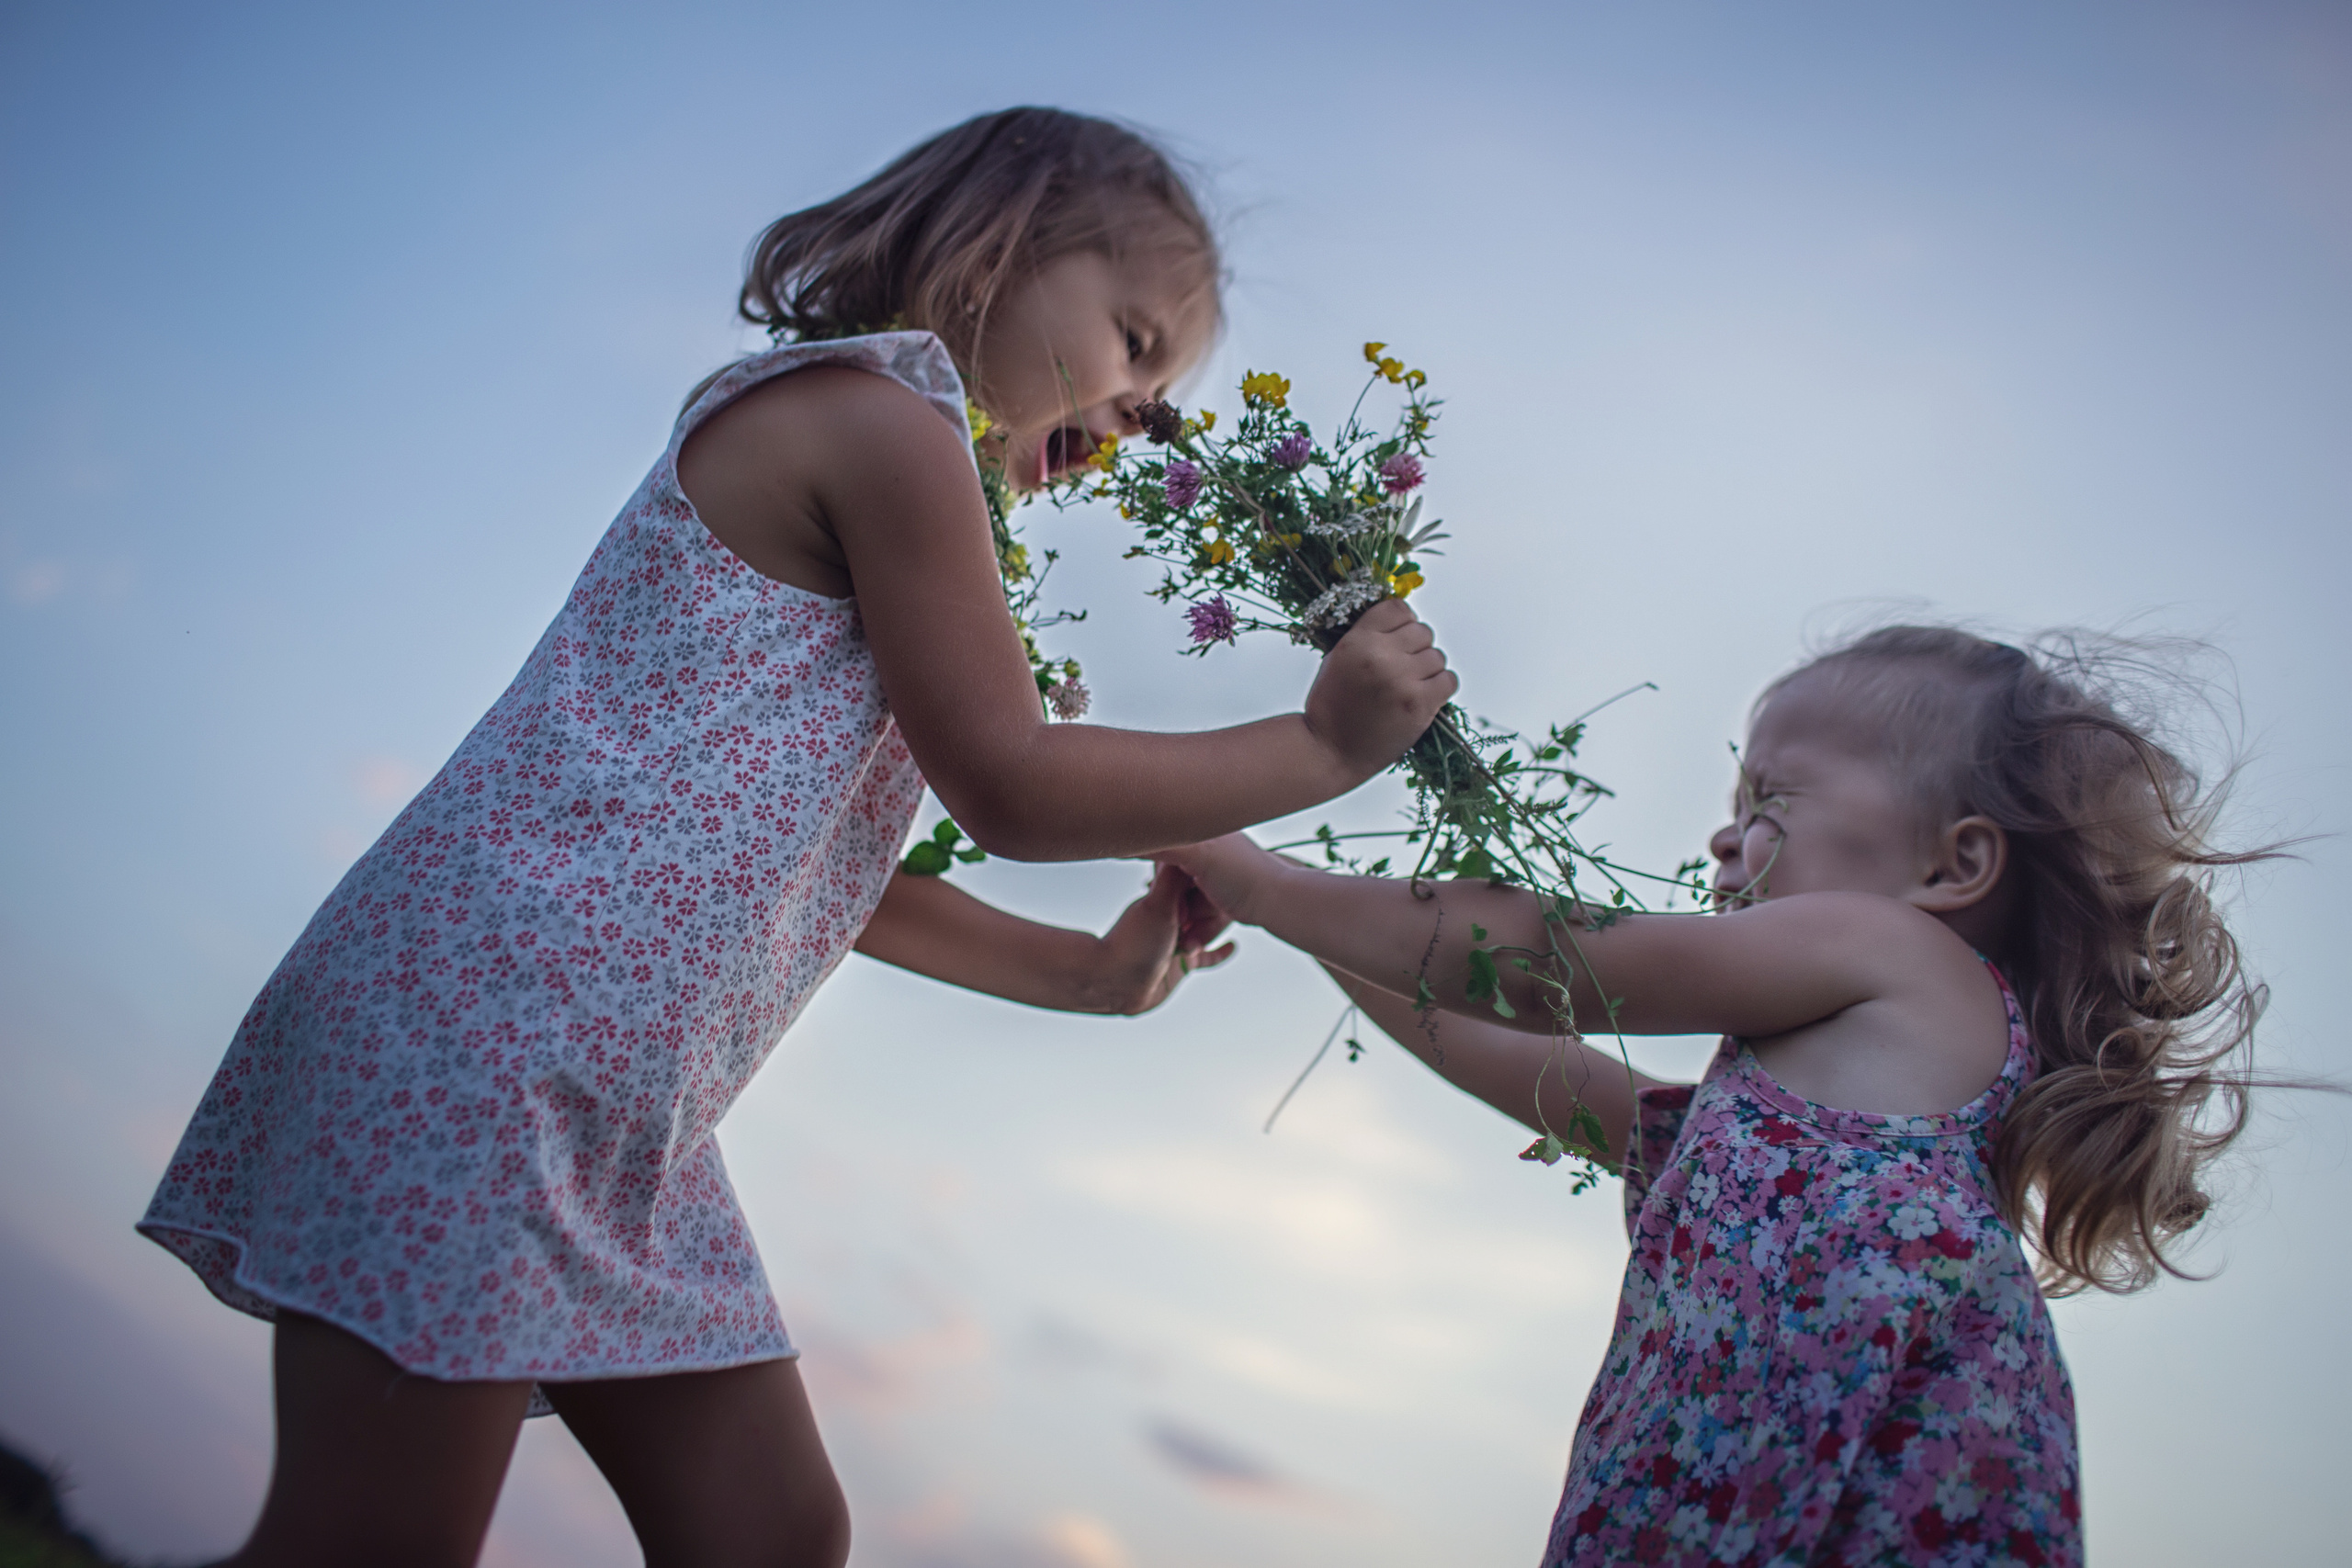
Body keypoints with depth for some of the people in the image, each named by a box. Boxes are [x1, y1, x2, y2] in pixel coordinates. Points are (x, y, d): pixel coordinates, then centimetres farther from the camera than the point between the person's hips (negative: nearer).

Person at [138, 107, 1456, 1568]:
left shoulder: (813, 448, 23)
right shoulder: (884, 414, -6)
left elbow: (830, 858, 22)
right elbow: (1013, 785, -9)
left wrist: (1090, 971, 22)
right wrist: (1320, 745, 0)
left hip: (620, 1099, 11)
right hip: (499, 1000, -11)